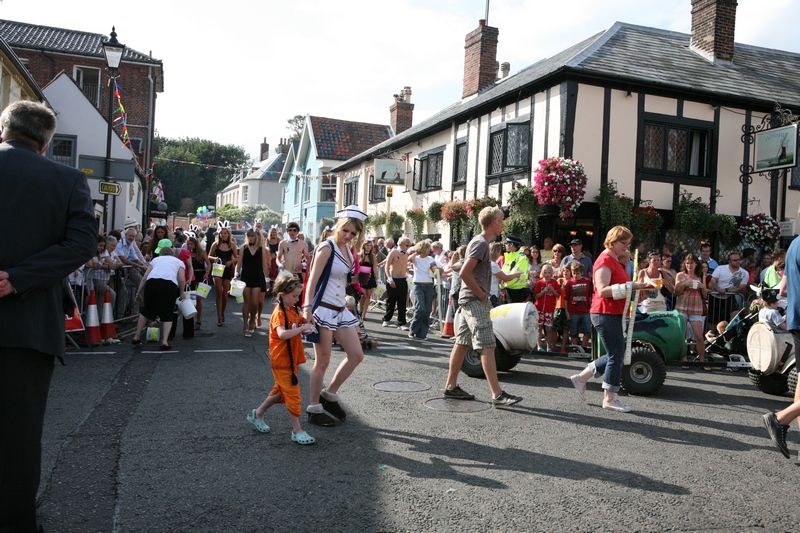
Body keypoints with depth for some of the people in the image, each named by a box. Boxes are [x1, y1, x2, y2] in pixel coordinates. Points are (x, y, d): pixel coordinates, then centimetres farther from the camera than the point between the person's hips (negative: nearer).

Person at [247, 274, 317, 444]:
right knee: (292, 394, -5)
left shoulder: (294, 311, 8)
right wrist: (302, 328, -31)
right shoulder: (279, 313, -19)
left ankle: (257, 414, 37)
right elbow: (282, 334, -35)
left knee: (281, 391, 19)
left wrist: (306, 326, 0)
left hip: (292, 359, 9)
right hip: (282, 361, -9)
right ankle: (297, 431, 3)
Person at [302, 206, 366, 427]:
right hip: (323, 310, -8)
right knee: (322, 361, 0)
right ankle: (314, 409, 14)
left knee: (356, 355, 7)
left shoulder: (349, 250, 10)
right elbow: (312, 280, -20)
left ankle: (329, 395, 22)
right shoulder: (327, 248, -13)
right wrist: (307, 307, -29)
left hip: (341, 310, 8)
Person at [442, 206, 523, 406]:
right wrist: (481, 294, -15)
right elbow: (464, 273, -22)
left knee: (462, 343, 12)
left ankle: (451, 386, 17)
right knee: (487, 346, -11)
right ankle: (497, 394, -10)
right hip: (475, 301, -10)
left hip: (470, 300, 10)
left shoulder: (480, 242, 17)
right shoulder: (481, 243, -14)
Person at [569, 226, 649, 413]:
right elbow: (603, 290, -24)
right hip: (605, 313, -10)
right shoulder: (605, 260, -14)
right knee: (616, 356, -5)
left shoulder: (615, 260, 18)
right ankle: (609, 399, 6)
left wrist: (635, 286, 9)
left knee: (615, 355, 13)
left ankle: (581, 378, 23)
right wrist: (630, 287, -25)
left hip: (613, 314, 10)